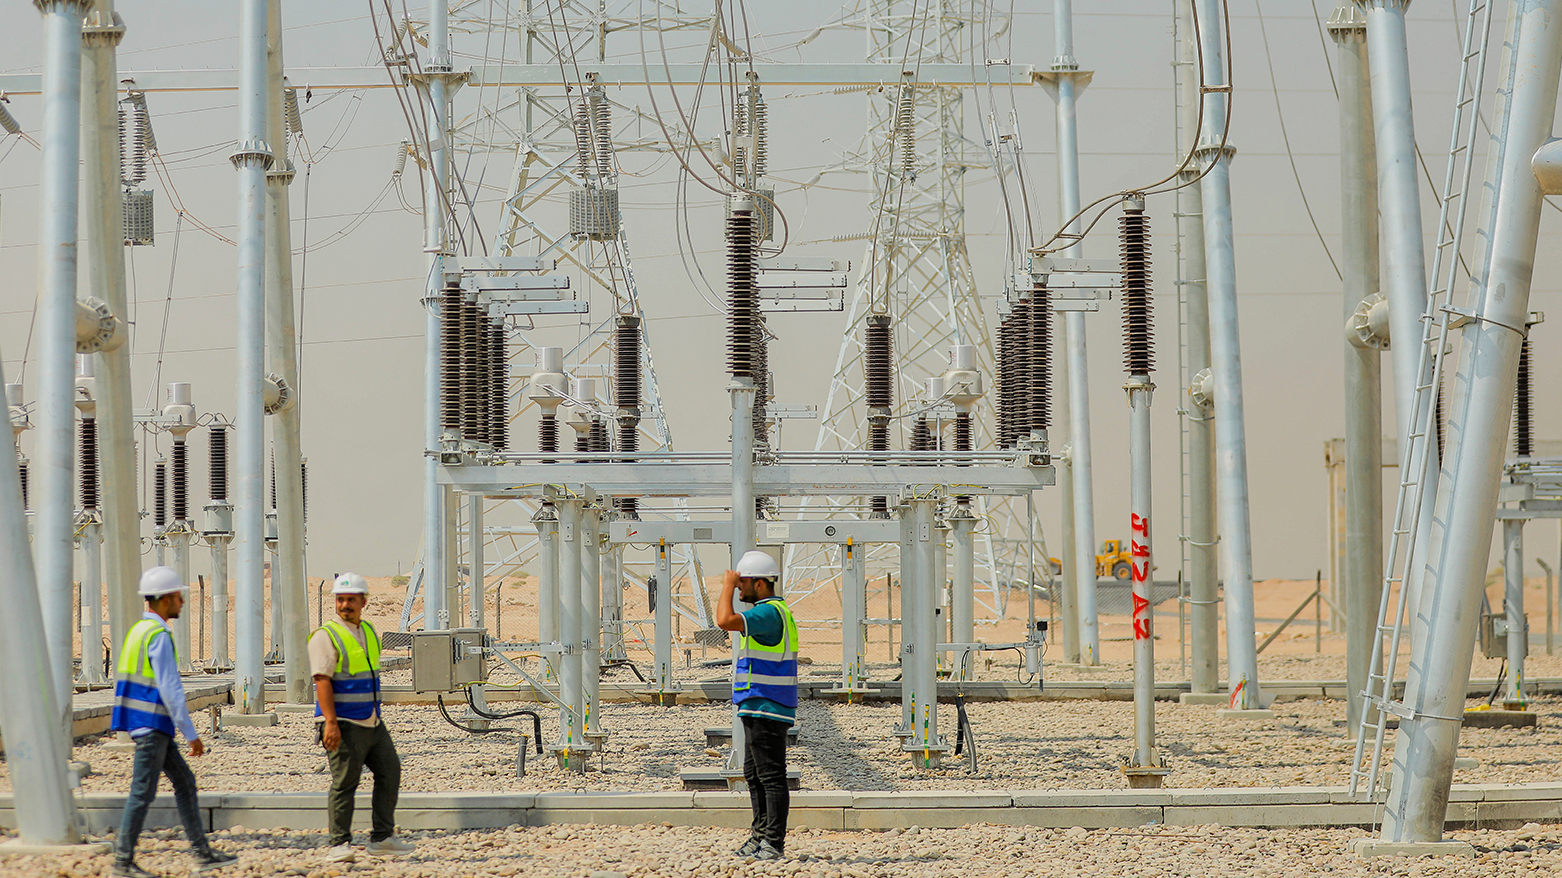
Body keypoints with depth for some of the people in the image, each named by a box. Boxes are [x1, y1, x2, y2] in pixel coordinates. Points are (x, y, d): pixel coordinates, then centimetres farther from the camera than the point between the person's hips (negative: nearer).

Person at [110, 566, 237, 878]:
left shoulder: (139, 630, 14)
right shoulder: (159, 635, -17)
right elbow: (170, 689, -20)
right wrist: (191, 733, -16)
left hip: (153, 727, 10)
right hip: (151, 726, -10)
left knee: (185, 782, 11)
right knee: (143, 793, -4)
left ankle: (203, 853, 12)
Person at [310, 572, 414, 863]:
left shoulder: (369, 632, 15)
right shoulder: (326, 636, -10)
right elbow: (322, 681, -18)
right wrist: (331, 722, -26)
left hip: (372, 723, 8)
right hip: (344, 725, -8)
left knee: (390, 772, 7)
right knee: (344, 783, -7)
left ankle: (382, 838, 14)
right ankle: (339, 845, -1)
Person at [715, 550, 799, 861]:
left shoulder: (769, 613, -16)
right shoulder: (775, 611, 18)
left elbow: (725, 621, -28)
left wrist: (727, 585, -16)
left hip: (765, 708, -11)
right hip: (760, 710, 11)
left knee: (771, 777, -8)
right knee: (755, 776, 15)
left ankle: (773, 843, -7)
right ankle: (761, 837, 21)